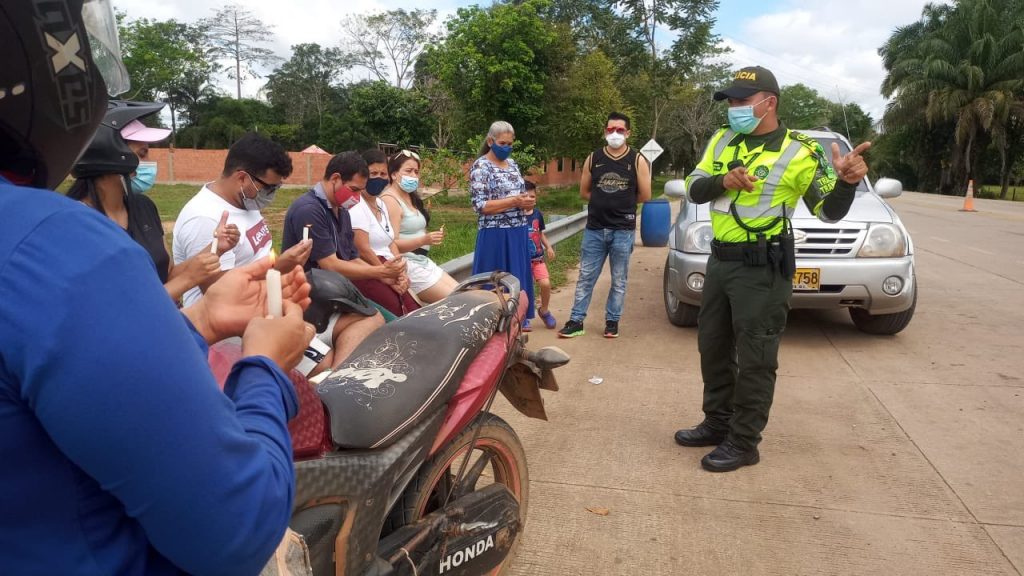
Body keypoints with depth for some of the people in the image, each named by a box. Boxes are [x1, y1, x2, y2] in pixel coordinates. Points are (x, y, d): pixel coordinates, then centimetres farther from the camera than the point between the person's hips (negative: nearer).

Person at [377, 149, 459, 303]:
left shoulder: (412, 197, 15)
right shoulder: (389, 200, -13)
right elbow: (392, 245, -21)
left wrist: (430, 238, 2)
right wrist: (424, 240, -32)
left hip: (424, 261, 9)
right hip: (407, 266, -9)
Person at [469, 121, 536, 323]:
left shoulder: (512, 164, 13)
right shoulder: (481, 166, -9)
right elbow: (481, 206, -16)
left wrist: (526, 202, -4)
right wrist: (514, 202, -19)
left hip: (518, 233, 7)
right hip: (495, 235, -7)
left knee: (517, 281, 11)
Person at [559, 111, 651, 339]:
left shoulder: (637, 161, 0)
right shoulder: (593, 158, 5)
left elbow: (645, 196, 1)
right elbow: (584, 192, 11)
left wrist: (622, 203, 7)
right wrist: (607, 202, 5)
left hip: (623, 231, -1)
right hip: (594, 229, 2)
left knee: (619, 280, 7)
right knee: (585, 277, 5)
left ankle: (612, 321, 19)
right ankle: (576, 321, 11)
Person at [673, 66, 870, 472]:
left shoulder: (798, 153, -9)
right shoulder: (722, 141, 8)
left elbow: (829, 212, -8)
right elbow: (693, 190, 5)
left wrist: (846, 182, -29)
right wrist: (722, 181, -15)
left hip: (762, 269, -7)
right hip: (720, 260, 7)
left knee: (755, 359, 0)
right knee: (713, 347, 16)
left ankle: (744, 442, 12)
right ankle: (717, 422, 32)